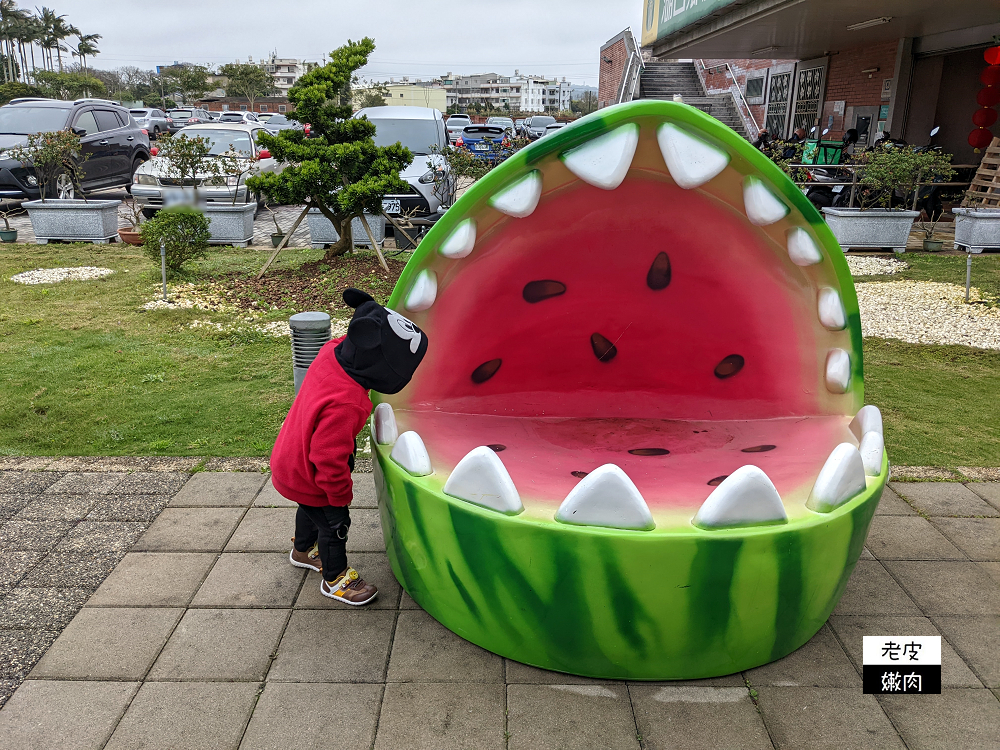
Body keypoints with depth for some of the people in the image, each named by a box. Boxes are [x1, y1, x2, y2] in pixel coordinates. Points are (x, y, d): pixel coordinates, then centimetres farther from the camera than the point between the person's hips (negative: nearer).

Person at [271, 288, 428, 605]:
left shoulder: (333, 351, -21)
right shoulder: (344, 406, -43)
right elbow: (329, 460, -33)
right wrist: (341, 495, -17)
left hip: (289, 460, 9)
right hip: (307, 479, -9)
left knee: (310, 509, 33)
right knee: (334, 523, 13)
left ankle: (303, 549, 60)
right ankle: (335, 579, 37)